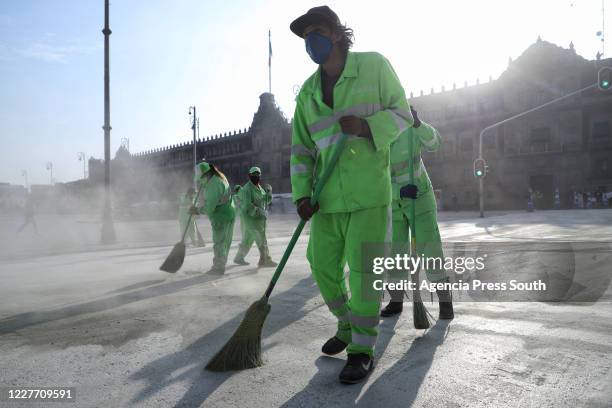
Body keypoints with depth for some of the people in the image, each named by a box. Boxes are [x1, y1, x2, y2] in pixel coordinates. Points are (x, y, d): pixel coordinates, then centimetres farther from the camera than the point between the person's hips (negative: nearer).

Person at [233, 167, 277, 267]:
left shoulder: (259, 188, 14)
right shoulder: (247, 189, -15)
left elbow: (266, 201, 11)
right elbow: (247, 206, -23)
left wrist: (268, 192, -8)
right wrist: (260, 212, -25)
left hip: (258, 218, 9)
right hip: (250, 218, -9)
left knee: (247, 240, 17)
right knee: (261, 239, -8)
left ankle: (239, 258, 30)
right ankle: (265, 260, -1)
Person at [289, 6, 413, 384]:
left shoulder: (375, 66, 0)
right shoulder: (307, 92, 11)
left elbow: (402, 115, 0)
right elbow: (302, 150, 9)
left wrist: (365, 125, -20)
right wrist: (302, 195, -3)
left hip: (369, 192, -4)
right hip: (328, 196, 5)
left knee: (363, 271, -4)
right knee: (324, 269, 8)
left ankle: (363, 349, 12)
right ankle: (348, 326, 33)